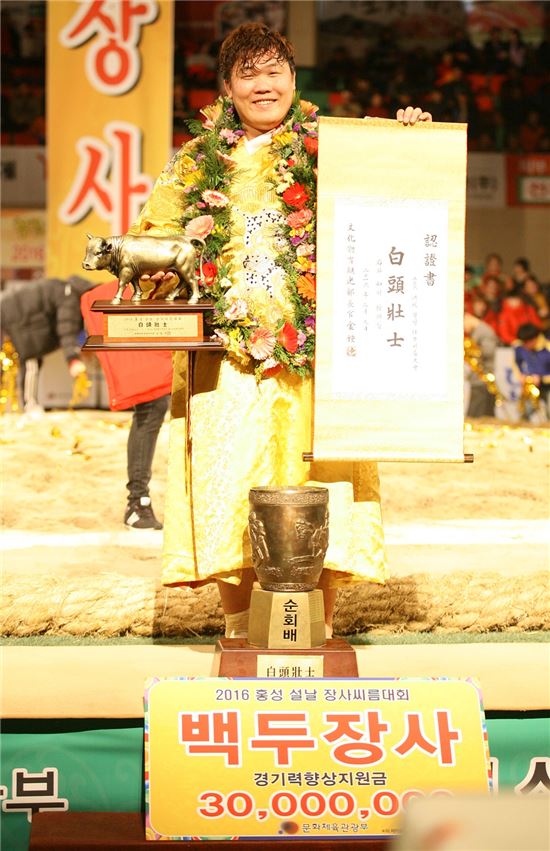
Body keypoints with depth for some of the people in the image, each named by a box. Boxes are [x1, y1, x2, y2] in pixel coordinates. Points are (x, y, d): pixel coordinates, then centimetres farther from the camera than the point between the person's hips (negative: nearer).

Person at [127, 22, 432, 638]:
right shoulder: (197, 162, 15)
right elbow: (147, 240, 18)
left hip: (313, 350, -1)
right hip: (229, 351, 1)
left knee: (316, 478, -4)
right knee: (227, 477, -2)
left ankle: (320, 627, 7)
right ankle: (239, 629, 10)